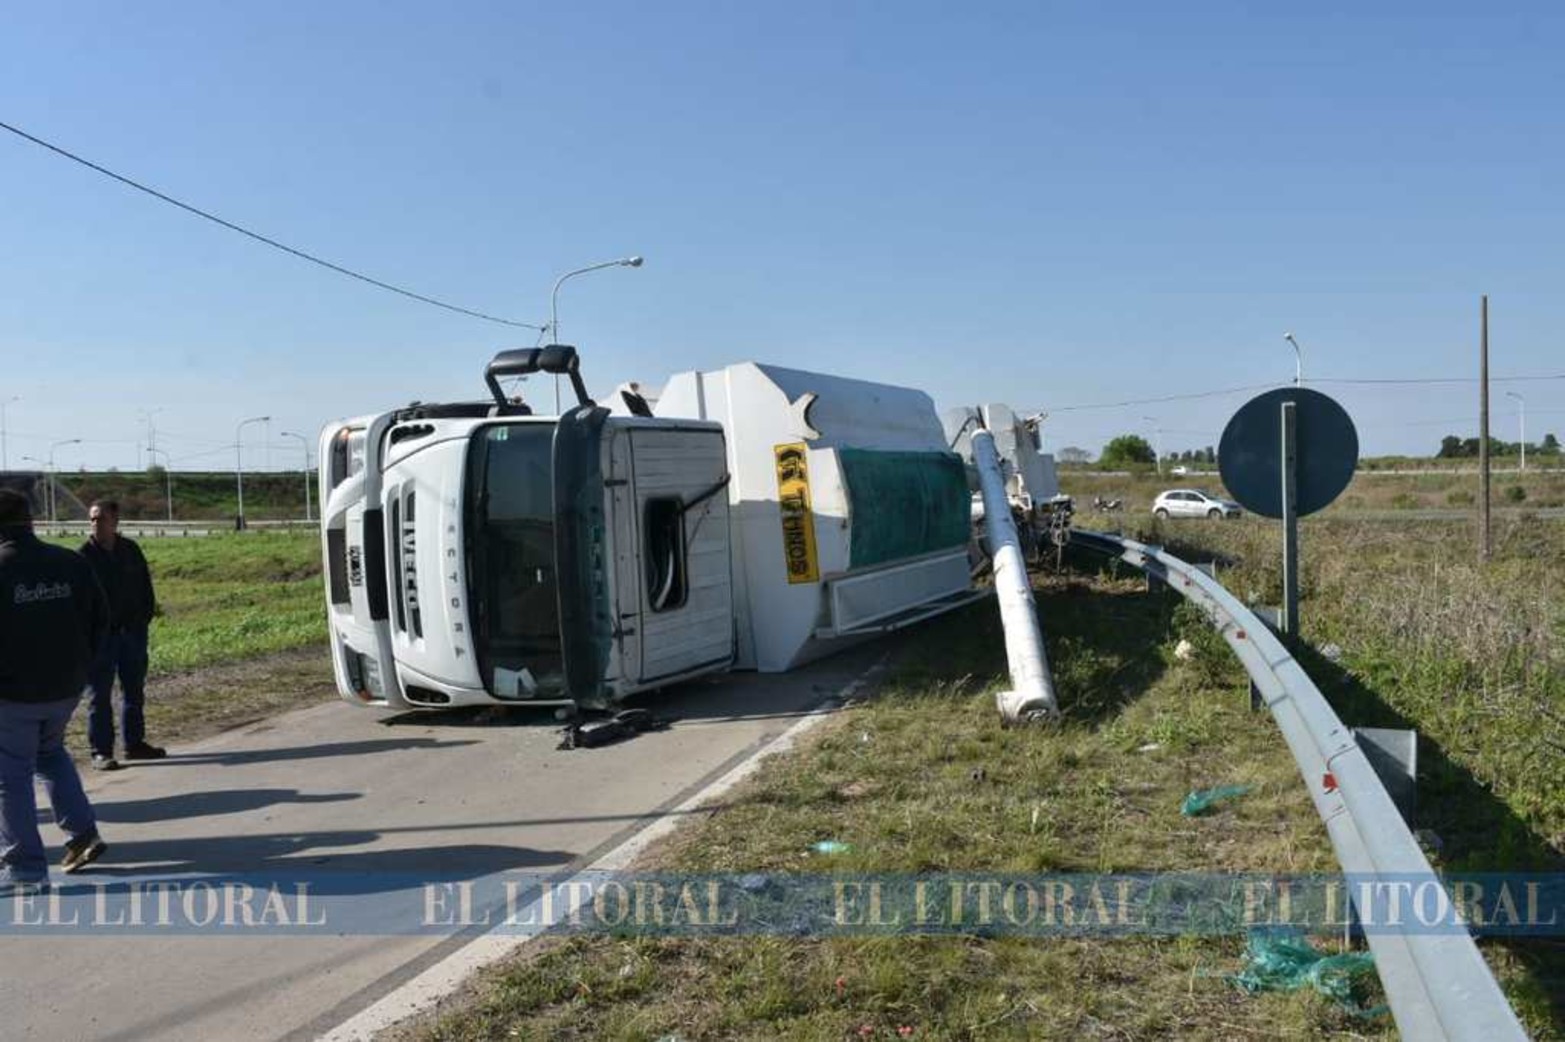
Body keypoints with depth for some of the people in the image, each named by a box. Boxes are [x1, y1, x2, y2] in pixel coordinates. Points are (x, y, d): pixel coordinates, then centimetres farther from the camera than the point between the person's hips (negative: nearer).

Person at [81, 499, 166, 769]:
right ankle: (101, 752, 6)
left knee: (135, 691, 13)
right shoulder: (84, 555, -7)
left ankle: (135, 743, 25)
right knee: (101, 696, 0)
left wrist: (145, 616, 3)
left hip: (133, 632, 5)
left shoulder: (131, 550, 6)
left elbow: (145, 584, 13)